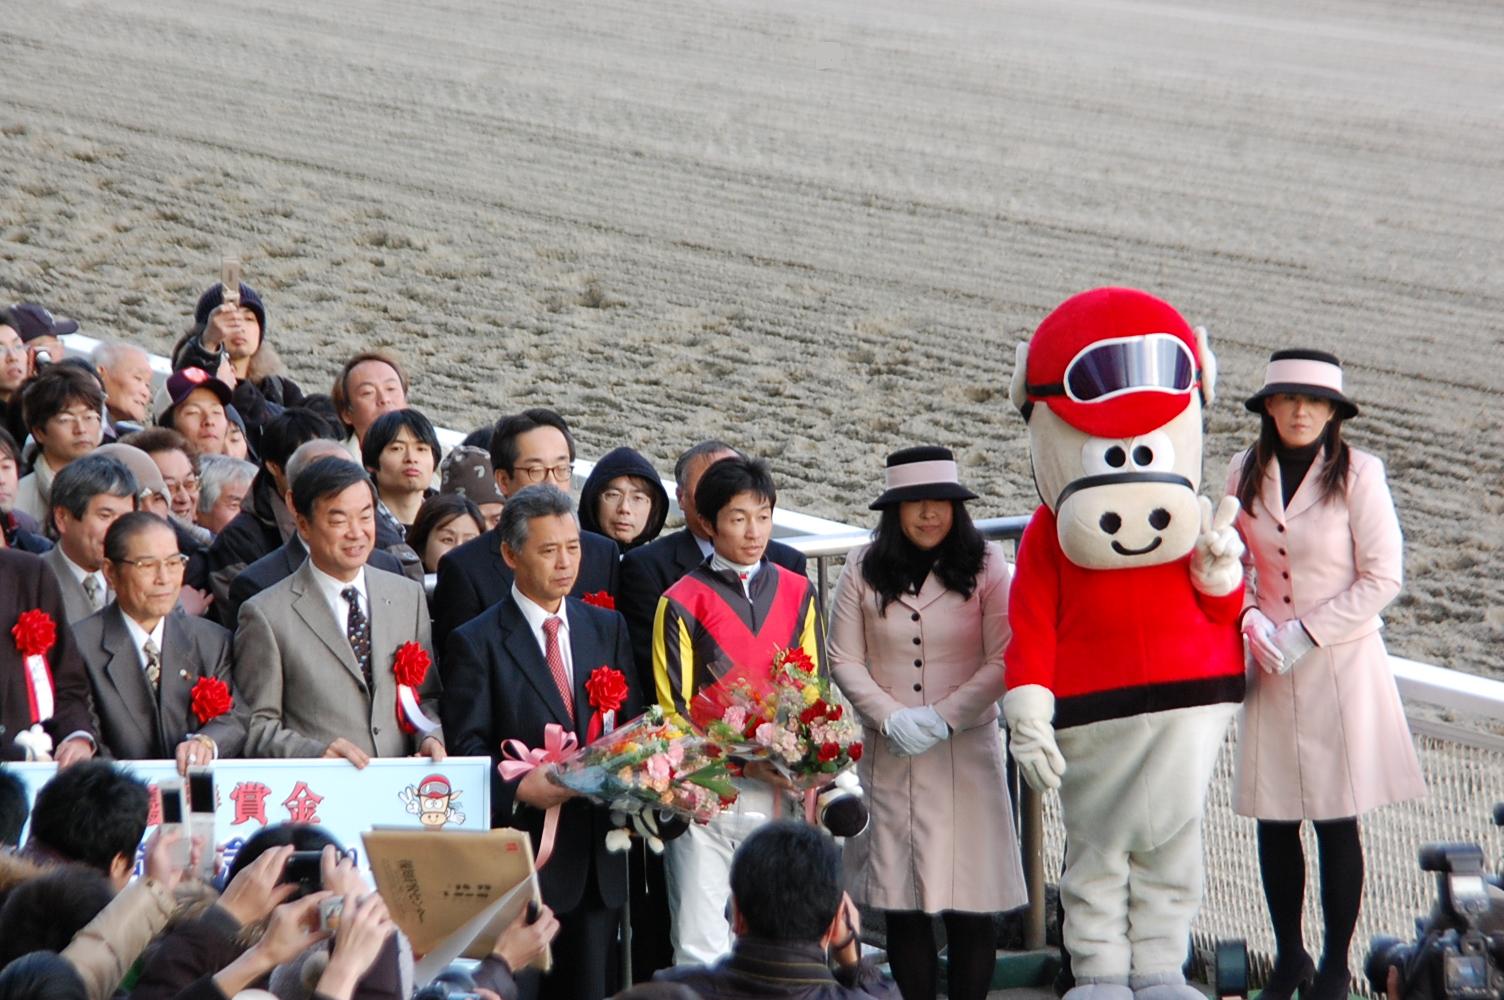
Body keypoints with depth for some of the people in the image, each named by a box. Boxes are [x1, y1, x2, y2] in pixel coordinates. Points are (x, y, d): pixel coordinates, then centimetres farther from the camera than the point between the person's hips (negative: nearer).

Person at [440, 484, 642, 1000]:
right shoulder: (476, 643, -2)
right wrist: (519, 790, -23)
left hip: (596, 856, 5)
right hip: (521, 855, -5)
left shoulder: (607, 628, 14)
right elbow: (465, 749, -6)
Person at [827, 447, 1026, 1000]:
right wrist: (892, 718, -10)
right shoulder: (863, 570, 4)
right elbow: (844, 660, 4)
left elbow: (1002, 661, -5)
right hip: (888, 753, 2)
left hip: (966, 748, -2)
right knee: (901, 904, 2)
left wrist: (943, 717, -13)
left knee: (969, 902, -3)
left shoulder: (985, 566, -1)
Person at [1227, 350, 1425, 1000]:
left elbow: (1382, 578, -7)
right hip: (1270, 669, 4)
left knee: (1335, 822, 0)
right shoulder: (1245, 476, 3)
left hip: (1340, 663, -4)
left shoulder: (1358, 473, -8)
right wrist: (1250, 619, -6)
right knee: (1273, 819, 7)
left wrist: (1305, 633, -12)